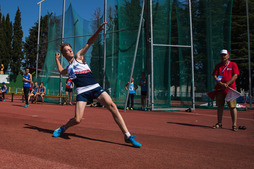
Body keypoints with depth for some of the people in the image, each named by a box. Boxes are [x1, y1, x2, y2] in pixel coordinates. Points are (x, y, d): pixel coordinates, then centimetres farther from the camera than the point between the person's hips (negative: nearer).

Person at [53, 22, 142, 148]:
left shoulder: (79, 56, 15)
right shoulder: (68, 69, 24)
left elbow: (89, 43, 4)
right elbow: (61, 71, 49)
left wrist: (99, 30, -9)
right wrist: (57, 59, 51)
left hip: (95, 88, -2)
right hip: (82, 92, 2)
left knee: (112, 106, -21)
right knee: (77, 120, -11)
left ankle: (127, 136, -18)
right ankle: (62, 128, 23)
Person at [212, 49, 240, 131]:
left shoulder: (233, 65, 4)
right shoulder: (218, 66, 13)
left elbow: (235, 76, -6)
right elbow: (215, 76, 4)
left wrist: (227, 84, -17)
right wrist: (221, 84, -13)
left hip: (230, 89, -3)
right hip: (219, 89, 4)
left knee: (232, 107, -5)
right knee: (220, 106, 8)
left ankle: (234, 125, 0)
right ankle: (219, 123, 17)